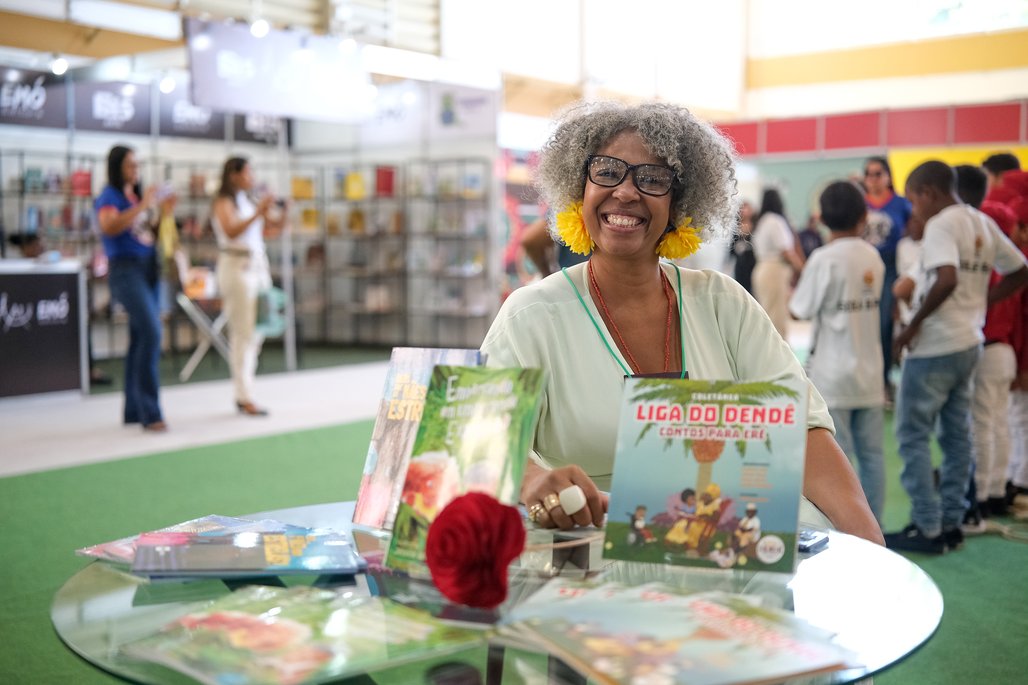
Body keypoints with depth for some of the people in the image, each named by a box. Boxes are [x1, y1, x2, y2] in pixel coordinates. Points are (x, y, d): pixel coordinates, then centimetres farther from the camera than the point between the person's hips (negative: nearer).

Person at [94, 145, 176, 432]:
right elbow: (109, 227, -23)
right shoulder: (109, 196, -4)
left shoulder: (137, 196, 17)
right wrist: (143, 206, -22)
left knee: (140, 338, 9)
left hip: (147, 269, 8)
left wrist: (163, 214, 7)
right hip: (126, 269, -8)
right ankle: (150, 412, -18)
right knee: (151, 333, -20)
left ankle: (134, 410, 16)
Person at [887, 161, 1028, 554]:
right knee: (957, 436, 13)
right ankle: (951, 524, 20)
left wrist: (914, 324, -21)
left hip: (934, 347, -9)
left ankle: (927, 529, 1)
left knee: (913, 435, 0)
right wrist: (979, 302, 12)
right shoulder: (983, 224, 11)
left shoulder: (942, 225, -15)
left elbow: (946, 279, -30)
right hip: (969, 344, 9)